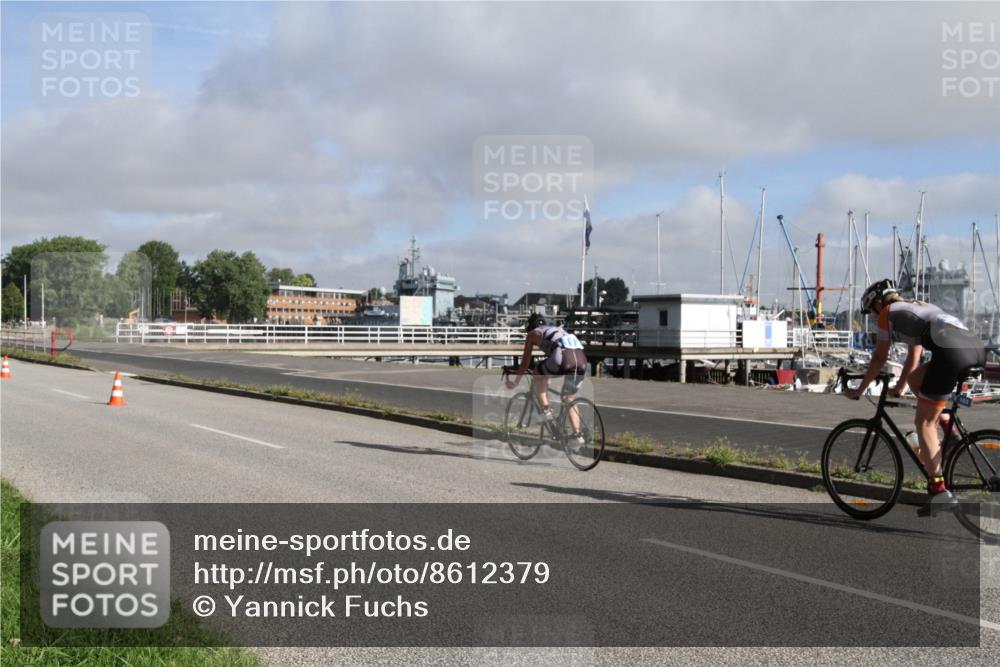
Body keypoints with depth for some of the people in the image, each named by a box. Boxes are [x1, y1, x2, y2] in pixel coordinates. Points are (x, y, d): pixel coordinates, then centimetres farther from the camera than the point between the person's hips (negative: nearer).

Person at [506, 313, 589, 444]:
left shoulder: (533, 334, 22)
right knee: (569, 399, 24)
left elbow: (525, 363, 22)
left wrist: (514, 382, 34)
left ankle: (546, 411, 13)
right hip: (582, 360, 6)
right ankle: (577, 435, 14)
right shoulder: (558, 330, 39)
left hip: (562, 360, -6)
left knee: (536, 374, 23)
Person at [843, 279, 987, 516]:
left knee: (923, 423, 1)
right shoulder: (918, 307, 37)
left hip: (951, 352, -8)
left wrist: (858, 391, 29)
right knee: (916, 378, 29)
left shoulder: (888, 312, 16)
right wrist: (899, 388, 53)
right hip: (977, 347, 8)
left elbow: (879, 359, 19)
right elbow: (914, 357, 44)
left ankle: (939, 492, -5)